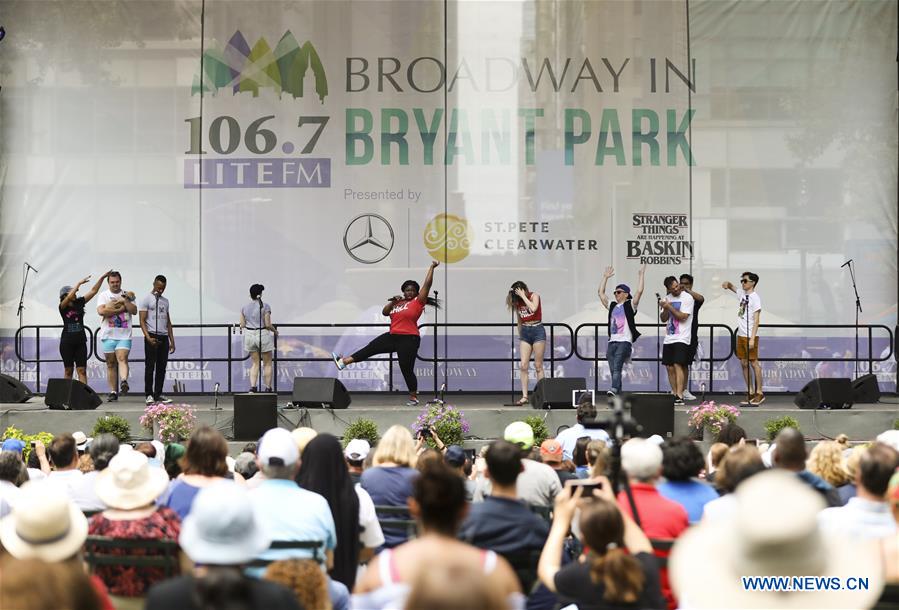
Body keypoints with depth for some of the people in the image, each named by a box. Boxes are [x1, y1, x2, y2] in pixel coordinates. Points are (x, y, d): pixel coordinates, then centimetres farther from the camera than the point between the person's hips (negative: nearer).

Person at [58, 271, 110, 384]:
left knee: (82, 370, -5)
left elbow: (93, 291, 2)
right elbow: (69, 297, -25)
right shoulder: (62, 307, -5)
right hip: (67, 342, -2)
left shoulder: (79, 303, 5)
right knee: (68, 370, 6)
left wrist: (102, 278, -5)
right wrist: (79, 283, -24)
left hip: (80, 342, 2)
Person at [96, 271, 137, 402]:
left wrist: (125, 300, -9)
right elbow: (101, 311, -10)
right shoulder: (103, 295, 7)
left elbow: (134, 311, 1)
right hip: (108, 335, 1)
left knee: (122, 359, -20)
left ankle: (124, 382, -38)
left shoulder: (127, 295, 11)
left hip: (124, 335, -1)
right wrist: (121, 309, -8)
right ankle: (113, 392, 7)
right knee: (111, 363, 4)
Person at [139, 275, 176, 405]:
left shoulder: (165, 301, 17)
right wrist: (148, 338, -20)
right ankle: (149, 394, 0)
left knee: (162, 367, 5)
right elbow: (142, 321, -8)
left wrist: (172, 341, 13)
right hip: (152, 336, -6)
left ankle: (158, 394, 11)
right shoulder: (146, 299, -1)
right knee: (150, 367, -4)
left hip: (164, 337, 6)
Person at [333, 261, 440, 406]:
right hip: (392, 336, 6)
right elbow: (385, 312, 17)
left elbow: (427, 284, -8)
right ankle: (344, 361, 10)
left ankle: (414, 397, 11)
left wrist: (432, 268, -8)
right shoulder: (398, 303, 15)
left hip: (409, 340, -6)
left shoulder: (418, 302, -4)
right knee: (370, 348, 6)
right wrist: (393, 301, 2)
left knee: (406, 369, -2)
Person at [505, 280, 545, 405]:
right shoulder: (517, 302, 8)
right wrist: (520, 337, 17)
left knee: (538, 366, -2)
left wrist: (523, 296, -18)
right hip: (525, 332, 4)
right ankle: (524, 396, -6)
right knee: (523, 366, -5)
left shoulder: (534, 296, -5)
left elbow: (533, 308, -26)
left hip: (537, 330, -4)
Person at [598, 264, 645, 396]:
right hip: (612, 341, 6)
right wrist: (605, 277, 26)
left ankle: (614, 389, -37)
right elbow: (601, 293, 25)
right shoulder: (612, 306, 20)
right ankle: (618, 394, 5)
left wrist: (641, 274, -3)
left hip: (624, 341, -6)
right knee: (613, 369, 1)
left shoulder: (630, 305, 4)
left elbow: (639, 291, -7)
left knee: (616, 367, -23)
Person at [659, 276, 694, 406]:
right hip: (668, 338, 7)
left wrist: (669, 307, -13)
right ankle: (674, 395, 13)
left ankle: (679, 396, -20)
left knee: (678, 365, -16)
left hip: (681, 338, -7)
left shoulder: (687, 298, -6)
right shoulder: (667, 298, 13)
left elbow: (683, 317, -14)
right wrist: (665, 309, -7)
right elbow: (663, 319, 11)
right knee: (670, 367, 5)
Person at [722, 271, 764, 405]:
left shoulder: (755, 298, -12)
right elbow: (732, 287, 30)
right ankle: (750, 393, 14)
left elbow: (756, 320, -15)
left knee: (754, 363, -5)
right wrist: (727, 284, 5)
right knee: (744, 364, 9)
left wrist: (752, 339, -21)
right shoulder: (742, 293, 11)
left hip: (750, 336, -8)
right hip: (740, 335, 8)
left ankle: (759, 393, -2)